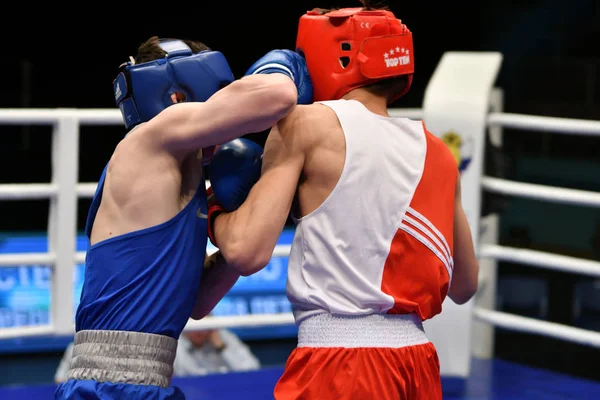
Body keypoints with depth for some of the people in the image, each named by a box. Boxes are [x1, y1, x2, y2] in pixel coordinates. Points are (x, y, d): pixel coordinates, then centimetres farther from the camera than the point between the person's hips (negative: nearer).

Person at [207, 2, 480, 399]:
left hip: (339, 366, -6)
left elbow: (247, 251, -11)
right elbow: (464, 286, 21)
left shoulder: (307, 124, -3)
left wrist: (213, 208, 9)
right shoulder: (438, 151, 12)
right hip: (419, 363, 6)